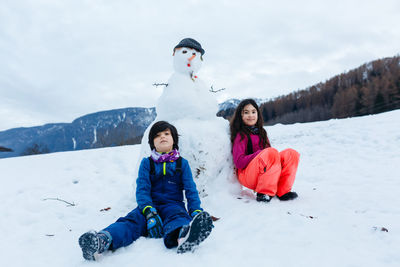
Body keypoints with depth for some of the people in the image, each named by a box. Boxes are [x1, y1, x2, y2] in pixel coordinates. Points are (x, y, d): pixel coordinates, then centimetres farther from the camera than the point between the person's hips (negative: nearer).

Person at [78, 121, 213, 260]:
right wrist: (149, 212, -22)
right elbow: (142, 189, -2)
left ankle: (183, 237, -72)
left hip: (173, 205, -1)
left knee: (179, 216, -36)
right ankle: (103, 240, -60)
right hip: (150, 205, 1)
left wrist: (196, 211, -17)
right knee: (133, 219, -31)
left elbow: (191, 189, 4)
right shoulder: (146, 163, 11)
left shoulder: (182, 163, 12)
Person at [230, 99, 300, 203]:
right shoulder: (241, 135, -6)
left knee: (291, 153, -10)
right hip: (247, 176, -7)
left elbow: (268, 153, 17)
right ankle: (264, 193, -26)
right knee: (272, 152, -30)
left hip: (265, 174, 7)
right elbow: (239, 163, -15)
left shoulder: (261, 132, 17)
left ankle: (283, 191, -16)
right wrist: (262, 153, -15)